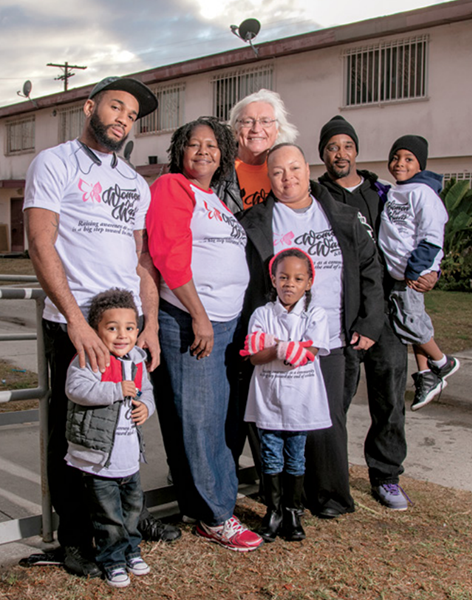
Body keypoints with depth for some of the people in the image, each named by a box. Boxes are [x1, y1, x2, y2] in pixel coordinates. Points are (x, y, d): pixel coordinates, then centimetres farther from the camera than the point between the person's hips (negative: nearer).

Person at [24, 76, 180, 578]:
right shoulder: (54, 164, -1)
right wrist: (76, 320, -19)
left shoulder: (136, 184, 17)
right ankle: (75, 539, 18)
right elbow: (41, 246, -10)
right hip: (73, 327, -5)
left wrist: (150, 324, 4)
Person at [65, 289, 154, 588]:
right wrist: (117, 390, -28)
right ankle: (113, 559, 22)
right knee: (108, 514, 4)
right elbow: (77, 389, -29)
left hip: (130, 457, 7)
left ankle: (131, 550, 40)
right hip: (99, 459, -7)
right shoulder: (89, 359, -15)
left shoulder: (136, 360, 7)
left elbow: (146, 391, 21)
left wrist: (146, 406, -2)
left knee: (133, 505, 21)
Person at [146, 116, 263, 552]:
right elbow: (170, 254, -13)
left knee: (214, 419, 10)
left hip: (227, 321, 8)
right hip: (189, 322, -8)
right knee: (197, 420, -3)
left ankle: (206, 506, 18)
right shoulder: (172, 188, -2)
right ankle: (217, 516, 4)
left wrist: (223, 320, 16)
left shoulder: (216, 201, 22)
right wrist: (199, 315, -17)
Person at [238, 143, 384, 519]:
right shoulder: (256, 224, 2)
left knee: (328, 418, 7)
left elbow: (370, 269, 14)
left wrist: (369, 324, 7)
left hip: (330, 339, 2)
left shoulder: (344, 219, 11)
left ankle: (330, 495, 23)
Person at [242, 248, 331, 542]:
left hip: (300, 402, 0)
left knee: (296, 459, 10)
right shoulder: (262, 314, 1)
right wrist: (286, 349, -19)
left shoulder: (316, 315, 0)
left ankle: (293, 513, 23)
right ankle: (274, 512, 20)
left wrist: (273, 343, -13)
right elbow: (255, 357, -8)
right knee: (271, 459, 7)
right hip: (268, 401, 1)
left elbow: (308, 354, -13)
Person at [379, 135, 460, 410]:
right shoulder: (393, 194, 15)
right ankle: (427, 375, 20)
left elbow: (431, 237, -17)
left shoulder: (421, 192, -12)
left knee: (408, 320, -6)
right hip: (396, 272, 8)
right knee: (414, 323, 11)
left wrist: (415, 269, -19)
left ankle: (441, 362, 17)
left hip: (413, 273, -8)